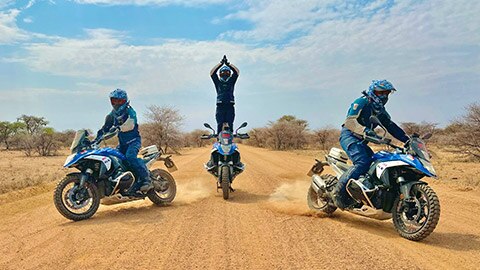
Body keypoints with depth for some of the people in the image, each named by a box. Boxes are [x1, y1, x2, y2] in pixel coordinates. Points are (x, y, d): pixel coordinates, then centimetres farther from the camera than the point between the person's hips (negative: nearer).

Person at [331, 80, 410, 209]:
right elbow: (350, 121, -21)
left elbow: (391, 126, 14)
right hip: (349, 136, -9)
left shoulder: (380, 110, 18)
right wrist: (365, 130, -38)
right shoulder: (362, 102, -8)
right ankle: (339, 191, -25)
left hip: (361, 140, 9)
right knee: (363, 162, -28)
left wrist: (408, 139, 3)